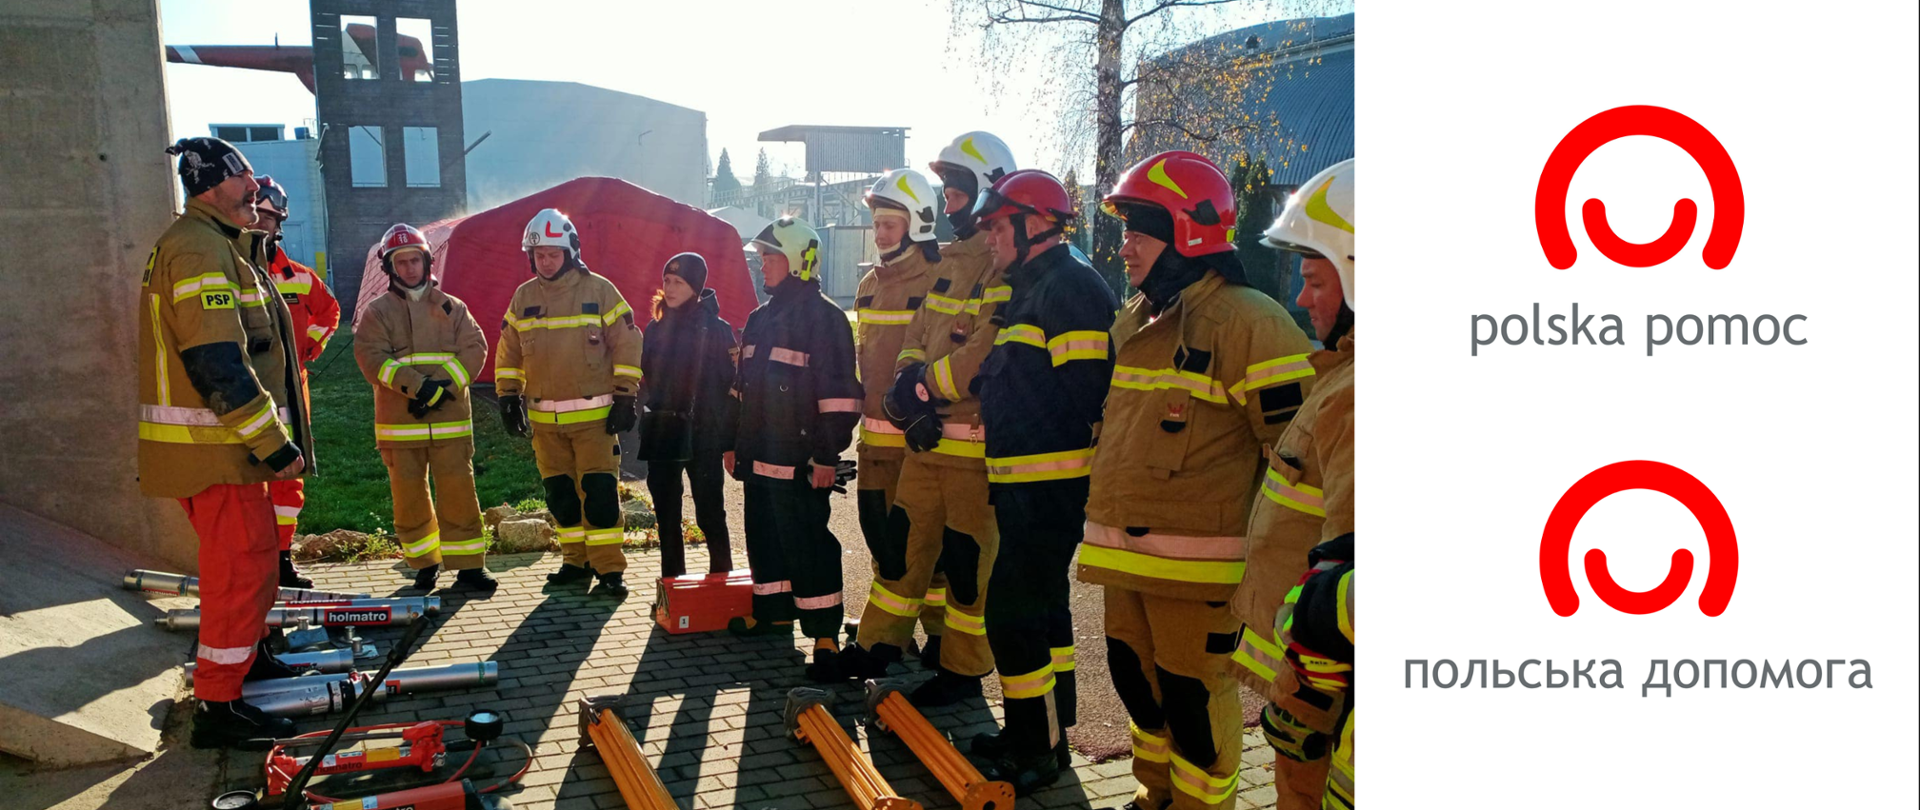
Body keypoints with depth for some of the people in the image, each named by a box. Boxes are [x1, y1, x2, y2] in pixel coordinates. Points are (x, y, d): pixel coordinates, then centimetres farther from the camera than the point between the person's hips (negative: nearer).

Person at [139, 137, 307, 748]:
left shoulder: (222, 246, 18)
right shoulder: (198, 249, -17)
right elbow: (217, 365, -25)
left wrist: (275, 438, 23)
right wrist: (274, 443, -22)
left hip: (228, 442, 11)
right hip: (214, 447, -11)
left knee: (254, 558, 23)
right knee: (242, 566, -6)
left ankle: (246, 657, 40)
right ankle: (217, 707, 1)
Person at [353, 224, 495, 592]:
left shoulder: (452, 308, 10)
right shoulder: (377, 312, 6)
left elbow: (474, 350, 0)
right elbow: (372, 358, -8)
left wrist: (443, 387, -14)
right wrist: (418, 385, -20)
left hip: (450, 421, 0)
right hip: (399, 423, 0)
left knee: (459, 494, -2)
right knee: (409, 498, 7)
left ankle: (469, 564, 6)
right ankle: (424, 563, 21)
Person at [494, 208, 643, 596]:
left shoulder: (598, 290, -3)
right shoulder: (523, 297, 9)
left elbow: (627, 344, -3)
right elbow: (508, 352, 16)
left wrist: (625, 397, -6)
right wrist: (508, 396, 9)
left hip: (594, 414, -4)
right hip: (544, 417, 4)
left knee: (600, 491, -7)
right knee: (560, 493, 10)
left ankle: (610, 569, -1)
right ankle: (577, 561, 22)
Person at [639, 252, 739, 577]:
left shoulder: (715, 329, -6)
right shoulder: (656, 328, 10)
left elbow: (732, 385, -9)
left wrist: (729, 439, -14)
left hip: (703, 437, -5)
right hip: (662, 434, 5)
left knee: (709, 514, 0)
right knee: (666, 516, 10)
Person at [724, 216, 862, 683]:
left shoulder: (823, 317, -11)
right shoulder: (760, 319, 16)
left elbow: (838, 394, -16)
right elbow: (742, 387, 23)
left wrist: (828, 456, -19)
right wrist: (734, 444, 21)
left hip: (799, 463, -9)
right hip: (759, 458, 9)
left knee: (807, 547, -8)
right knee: (764, 538, 17)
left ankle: (825, 635, -2)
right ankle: (775, 611, 33)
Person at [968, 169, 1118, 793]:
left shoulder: (1071, 286, -14)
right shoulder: (1032, 287, 19)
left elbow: (1084, 391, -22)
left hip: (1048, 484, -11)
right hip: (1024, 483, 11)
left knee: (1013, 613, -7)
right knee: (1041, 605, 18)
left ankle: (1040, 748, 5)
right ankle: (1038, 734, 31)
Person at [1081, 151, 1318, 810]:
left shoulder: (1246, 322, -15)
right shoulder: (1133, 321, 13)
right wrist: (1103, 520, 26)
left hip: (1198, 565, -9)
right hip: (1125, 554, 9)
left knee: (1194, 695, 4)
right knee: (1135, 677, 20)